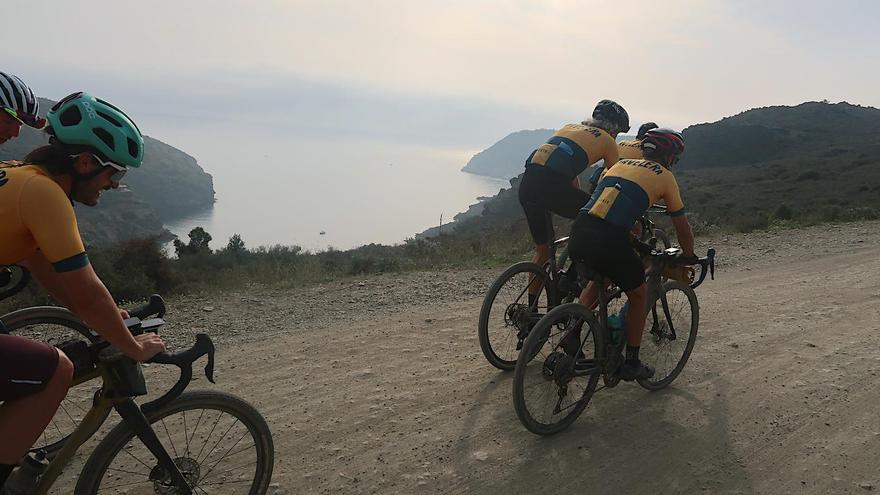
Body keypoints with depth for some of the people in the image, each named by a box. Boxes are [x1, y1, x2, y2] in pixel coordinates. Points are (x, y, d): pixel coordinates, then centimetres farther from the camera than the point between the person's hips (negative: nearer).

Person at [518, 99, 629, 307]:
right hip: (551, 185, -7)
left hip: (526, 184, 7)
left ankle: (531, 309, 26)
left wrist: (581, 204, 43)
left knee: (542, 249, 21)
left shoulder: (571, 127, 33)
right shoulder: (607, 140, 15)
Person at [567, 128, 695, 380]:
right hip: (609, 240, -5)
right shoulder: (665, 176, 13)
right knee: (639, 295, 20)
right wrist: (689, 258, 35)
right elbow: (683, 228, 19)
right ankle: (631, 363, 25)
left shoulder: (621, 163, 27)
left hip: (578, 233, 5)